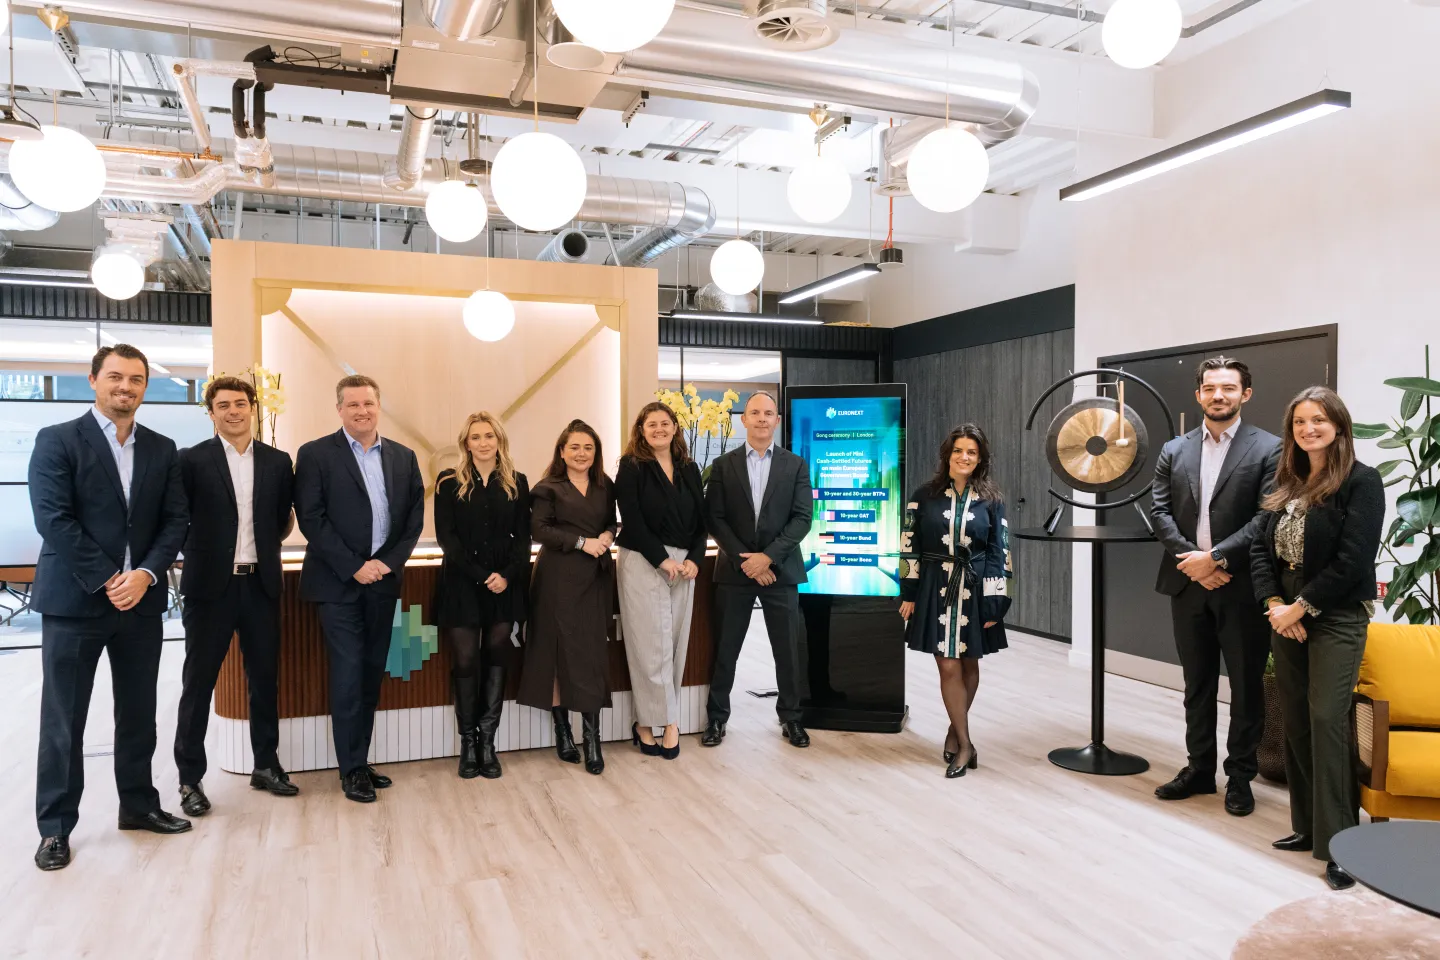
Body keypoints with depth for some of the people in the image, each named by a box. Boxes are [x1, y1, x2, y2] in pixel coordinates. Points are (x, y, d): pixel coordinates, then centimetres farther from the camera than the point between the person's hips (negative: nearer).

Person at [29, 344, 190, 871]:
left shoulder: (162, 449, 9)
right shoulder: (57, 441, -3)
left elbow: (175, 521, 5)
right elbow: (54, 520, -12)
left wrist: (146, 573, -11)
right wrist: (107, 581, -15)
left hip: (141, 599, 4)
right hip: (74, 600, -4)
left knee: (139, 713, 13)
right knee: (63, 721, 5)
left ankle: (138, 805, 28)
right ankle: (55, 827, 17)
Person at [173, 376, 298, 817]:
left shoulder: (277, 462, 6)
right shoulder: (192, 460, -4)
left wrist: (259, 545, 7)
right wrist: (201, 553, -1)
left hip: (261, 583, 3)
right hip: (210, 584, -3)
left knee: (265, 677, 12)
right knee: (198, 681, 5)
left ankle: (266, 764, 26)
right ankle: (190, 777, 17)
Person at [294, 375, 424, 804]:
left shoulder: (404, 457, 9)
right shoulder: (316, 454, -2)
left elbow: (414, 517, 7)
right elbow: (311, 518, -9)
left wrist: (388, 562, -7)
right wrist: (354, 567, -13)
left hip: (384, 581, 4)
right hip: (339, 583, -4)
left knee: (372, 674, 9)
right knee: (348, 676, -2)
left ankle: (360, 761, 20)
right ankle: (352, 769, 10)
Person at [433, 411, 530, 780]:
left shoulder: (517, 483, 7)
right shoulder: (450, 483, 2)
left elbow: (523, 537, 4)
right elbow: (446, 537, -5)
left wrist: (508, 575, -13)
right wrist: (481, 576, -14)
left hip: (505, 584, 2)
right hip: (462, 584, -2)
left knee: (496, 659, 3)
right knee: (466, 661, -3)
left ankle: (488, 741, 11)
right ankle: (468, 742, 10)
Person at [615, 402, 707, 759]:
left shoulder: (689, 469, 11)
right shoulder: (631, 468, -3)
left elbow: (701, 520, 9)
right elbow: (632, 521, -11)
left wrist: (695, 559, -6)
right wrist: (662, 559, -16)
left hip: (684, 563, 5)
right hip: (643, 563, -5)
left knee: (675, 642, 5)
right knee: (651, 644, -4)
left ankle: (649, 720, 15)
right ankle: (667, 720, 6)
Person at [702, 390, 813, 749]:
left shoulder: (796, 465, 4)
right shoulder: (723, 465, 4)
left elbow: (802, 518, -4)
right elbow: (715, 518, -2)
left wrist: (768, 556, -14)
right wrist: (745, 560, -12)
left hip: (780, 570, 0)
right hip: (734, 570, 0)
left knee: (787, 650, 6)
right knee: (725, 649, 7)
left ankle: (790, 716, 22)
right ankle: (717, 717, 20)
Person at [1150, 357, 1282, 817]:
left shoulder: (1269, 448, -4)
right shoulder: (1174, 450, 8)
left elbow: (1268, 518, -11)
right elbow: (1160, 511, 3)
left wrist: (1216, 557, -16)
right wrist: (1189, 558, -11)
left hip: (1242, 586, -3)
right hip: (1188, 583, 4)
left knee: (1246, 686, 7)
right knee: (1197, 683, 14)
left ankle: (1240, 776, 21)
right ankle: (1199, 768, 26)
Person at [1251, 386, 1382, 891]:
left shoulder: (1362, 481, -8)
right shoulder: (1287, 485, 11)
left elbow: (1353, 560, -15)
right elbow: (1261, 546, 8)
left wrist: (1302, 607, -13)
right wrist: (1273, 604, -5)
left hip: (1336, 618, -6)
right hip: (1286, 616, 6)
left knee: (1326, 720, -10)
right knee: (1295, 722, 9)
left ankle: (1339, 843, -2)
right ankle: (1308, 826, 20)